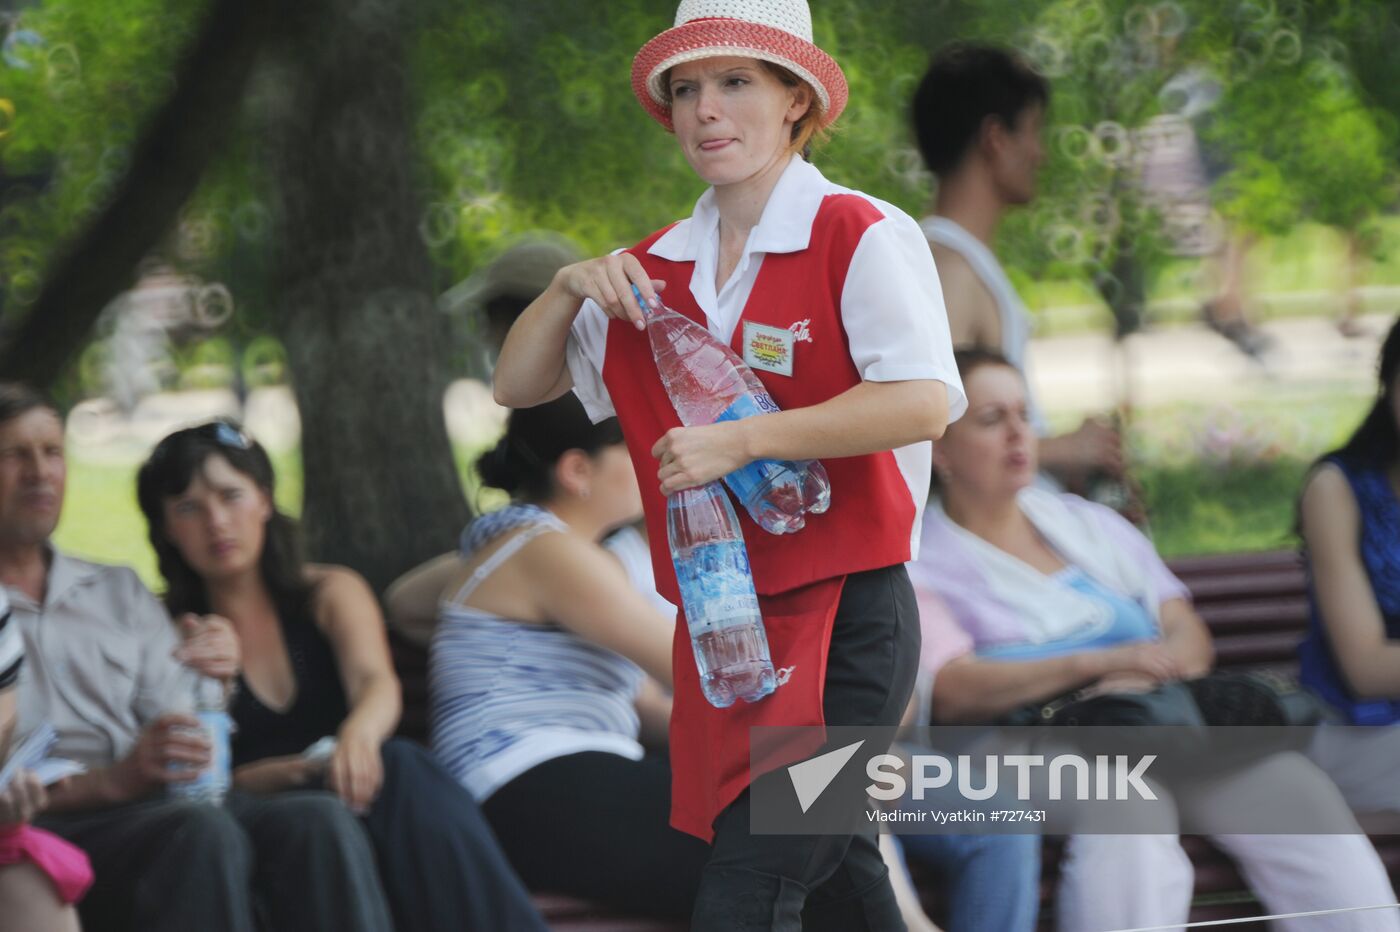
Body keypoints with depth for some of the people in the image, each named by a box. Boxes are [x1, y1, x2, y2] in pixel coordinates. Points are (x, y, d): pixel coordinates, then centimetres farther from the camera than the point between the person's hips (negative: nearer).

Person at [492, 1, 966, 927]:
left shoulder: (864, 237, -10)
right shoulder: (657, 267, 11)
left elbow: (923, 403, -24)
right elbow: (518, 386, 17)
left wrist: (736, 441, -23)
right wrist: (569, 289, -3)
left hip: (843, 620, -7)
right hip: (723, 627, 7)